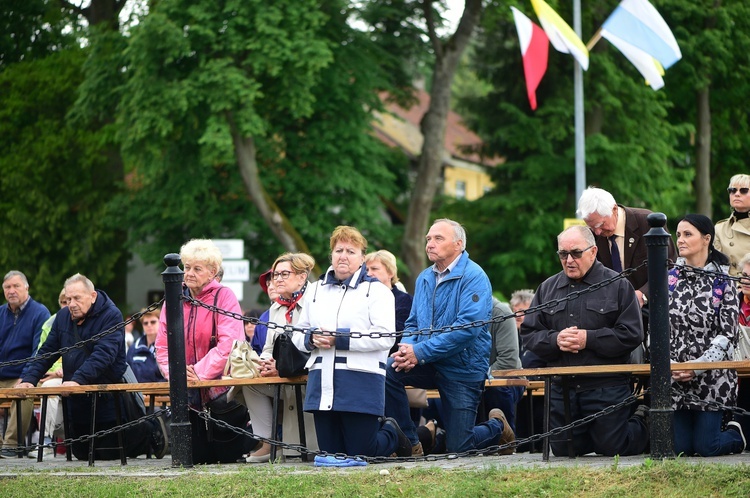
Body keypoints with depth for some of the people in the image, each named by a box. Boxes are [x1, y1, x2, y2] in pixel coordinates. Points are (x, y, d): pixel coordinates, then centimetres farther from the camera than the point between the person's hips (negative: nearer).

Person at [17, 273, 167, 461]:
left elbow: (103, 355, -27)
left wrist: (78, 379, -39)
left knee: (108, 453, -6)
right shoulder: (63, 316, 7)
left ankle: (153, 431, 18)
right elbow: (47, 352, 9)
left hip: (106, 395, -7)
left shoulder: (111, 316, -14)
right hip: (76, 401, 7)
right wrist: (29, 379, -7)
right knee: (82, 453, 14)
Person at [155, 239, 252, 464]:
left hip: (219, 387, -4)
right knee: (197, 458, 5)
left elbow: (229, 343, -17)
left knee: (228, 455, 0)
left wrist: (200, 372, -21)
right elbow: (162, 346, 5)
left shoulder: (224, 297, -7)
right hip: (186, 392, 4)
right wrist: (173, 371, -12)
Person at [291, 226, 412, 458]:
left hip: (361, 384, -5)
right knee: (330, 455, 8)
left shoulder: (377, 291, 0)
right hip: (321, 384, 6)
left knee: (362, 454, -3)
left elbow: (385, 337, -13)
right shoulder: (315, 290, 19)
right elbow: (298, 334, 18)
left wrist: (340, 339, -17)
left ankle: (392, 433, 29)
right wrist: (312, 339, -6)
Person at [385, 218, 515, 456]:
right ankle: (409, 443, -10)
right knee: (387, 370, -24)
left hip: (463, 368, -6)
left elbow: (468, 327, -23)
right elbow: (413, 323, 14)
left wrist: (420, 352, -25)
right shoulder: (424, 278, 10)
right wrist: (407, 348, -11)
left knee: (458, 447, -4)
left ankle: (498, 428, 30)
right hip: (429, 365, 6)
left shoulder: (473, 277, -13)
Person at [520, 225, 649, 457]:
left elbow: (631, 334, -9)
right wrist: (555, 340, -12)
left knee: (612, 448, -2)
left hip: (606, 387, -5)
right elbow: (528, 334, 9)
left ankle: (643, 424, 31)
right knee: (563, 450, 8)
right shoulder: (548, 288, 11)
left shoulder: (617, 286, -2)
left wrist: (588, 339, -16)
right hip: (562, 386, 5)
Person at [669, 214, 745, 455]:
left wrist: (697, 367, -17)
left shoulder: (722, 282, -3)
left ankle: (736, 433, 27)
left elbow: (727, 335, -8)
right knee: (679, 447, 1)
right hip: (675, 379, 3)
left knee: (706, 446, -6)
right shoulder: (669, 279, 7)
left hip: (712, 378, -3)